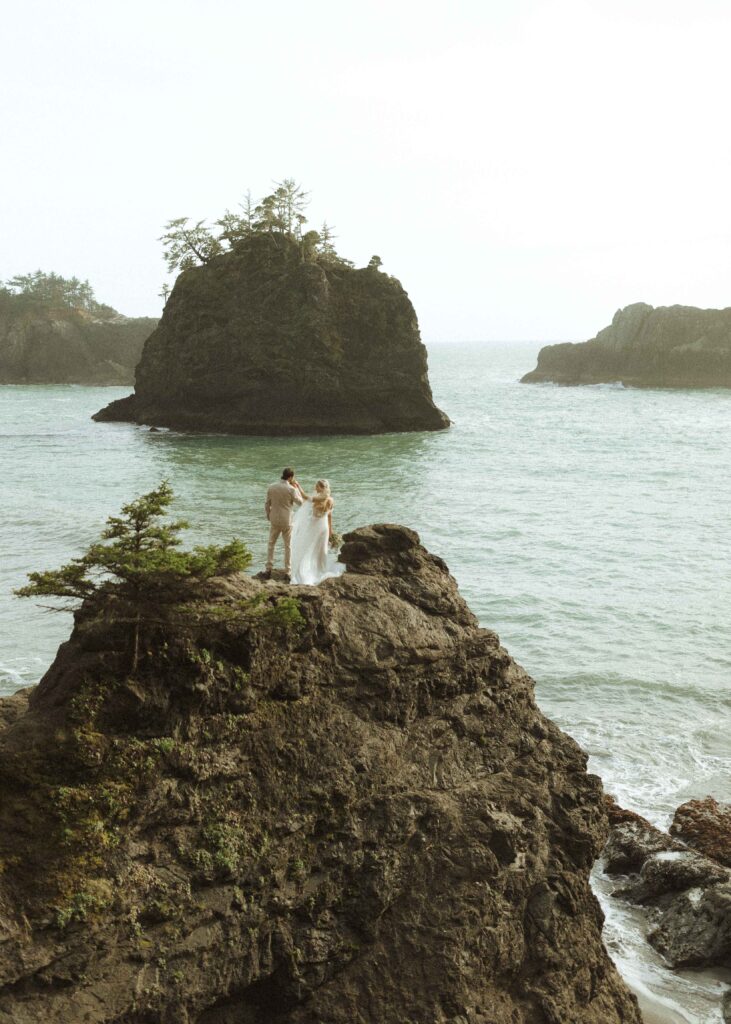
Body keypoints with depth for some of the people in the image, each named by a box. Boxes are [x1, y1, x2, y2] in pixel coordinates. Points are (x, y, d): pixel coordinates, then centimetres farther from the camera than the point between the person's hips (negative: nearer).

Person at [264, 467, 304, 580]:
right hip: (287, 521, -3)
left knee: (271, 544, 15)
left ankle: (268, 569, 11)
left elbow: (267, 504, 2)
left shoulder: (271, 488, -3)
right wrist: (297, 488, 6)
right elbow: (300, 502, -2)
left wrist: (269, 517, 16)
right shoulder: (291, 489, -14)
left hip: (274, 520, 3)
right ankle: (288, 572, 10)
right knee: (288, 546, 9)